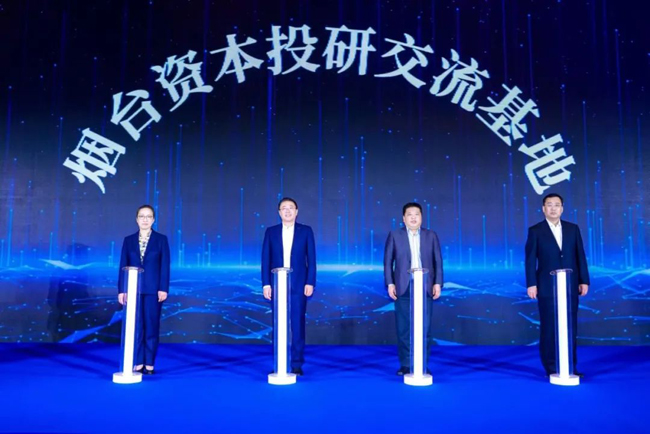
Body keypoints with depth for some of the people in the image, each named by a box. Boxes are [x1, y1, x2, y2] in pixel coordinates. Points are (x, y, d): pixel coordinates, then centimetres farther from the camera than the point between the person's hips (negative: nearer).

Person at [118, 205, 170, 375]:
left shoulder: (161, 239, 1)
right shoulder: (128, 240, 7)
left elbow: (165, 266, -3)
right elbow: (123, 266, 5)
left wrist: (163, 289, -11)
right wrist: (121, 289, -1)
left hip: (153, 290, -2)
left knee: (151, 326, 3)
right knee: (135, 327, 4)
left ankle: (150, 364, 11)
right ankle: (138, 363, 12)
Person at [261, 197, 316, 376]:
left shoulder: (306, 231, 3)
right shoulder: (271, 232, 6)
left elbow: (311, 259, 0)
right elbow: (265, 259, 3)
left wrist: (310, 283, -8)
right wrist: (266, 284, -4)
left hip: (298, 285, -1)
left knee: (297, 325, 1)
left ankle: (297, 364, 10)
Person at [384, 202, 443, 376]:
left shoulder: (431, 236, 9)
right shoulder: (395, 235, 6)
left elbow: (438, 261, 7)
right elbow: (388, 261, 4)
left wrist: (438, 283, -2)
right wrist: (390, 283, -5)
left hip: (425, 288, 1)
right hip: (403, 288, 0)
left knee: (424, 328, 2)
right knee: (404, 328, 3)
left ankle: (423, 365, 12)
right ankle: (405, 365, 12)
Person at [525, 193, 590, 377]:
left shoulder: (573, 229, 8)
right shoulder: (535, 231, 0)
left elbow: (580, 256, 8)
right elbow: (530, 260, -4)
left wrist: (584, 280, 2)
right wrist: (531, 284, -9)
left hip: (570, 286, 3)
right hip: (547, 287, -3)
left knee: (570, 327, 6)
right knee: (549, 328, 3)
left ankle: (570, 366, 16)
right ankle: (551, 368, 11)